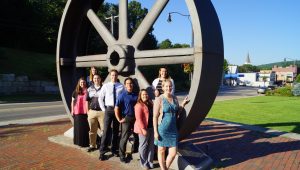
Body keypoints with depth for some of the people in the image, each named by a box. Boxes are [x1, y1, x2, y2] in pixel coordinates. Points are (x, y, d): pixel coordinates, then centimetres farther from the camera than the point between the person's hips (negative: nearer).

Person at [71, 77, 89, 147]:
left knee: (86, 127, 3)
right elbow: (72, 101, 10)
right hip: (77, 112, 1)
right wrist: (72, 111, 2)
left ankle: (86, 142, 14)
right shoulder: (76, 92, 6)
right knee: (78, 127, 9)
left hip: (85, 111, -1)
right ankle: (79, 141, 20)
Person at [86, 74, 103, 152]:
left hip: (102, 111, -3)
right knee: (92, 130, 10)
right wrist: (87, 110, 8)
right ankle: (92, 145, 22)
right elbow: (87, 100, 14)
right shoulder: (90, 89, 11)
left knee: (104, 129, -1)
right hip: (92, 111, 4)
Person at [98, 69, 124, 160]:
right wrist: (103, 109, 0)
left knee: (116, 130, 11)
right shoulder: (105, 86, 1)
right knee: (106, 130, -5)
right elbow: (100, 98, 6)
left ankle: (114, 149, 26)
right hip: (109, 109, -1)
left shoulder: (121, 86, -1)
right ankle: (102, 152, 4)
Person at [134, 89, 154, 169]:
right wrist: (143, 129, -21)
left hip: (151, 127, 7)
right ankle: (144, 163, 19)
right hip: (144, 128, -7)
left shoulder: (150, 104, 12)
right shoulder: (139, 105, -11)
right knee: (143, 146, 5)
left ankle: (150, 161, 25)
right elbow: (138, 119, -17)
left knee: (151, 145, 12)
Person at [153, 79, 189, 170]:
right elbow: (155, 117, -12)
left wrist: (183, 104, 1)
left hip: (173, 129, 5)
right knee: (161, 151, 11)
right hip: (162, 129, -5)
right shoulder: (159, 99, -12)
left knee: (173, 153, 7)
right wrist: (155, 131, -14)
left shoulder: (175, 98, 6)